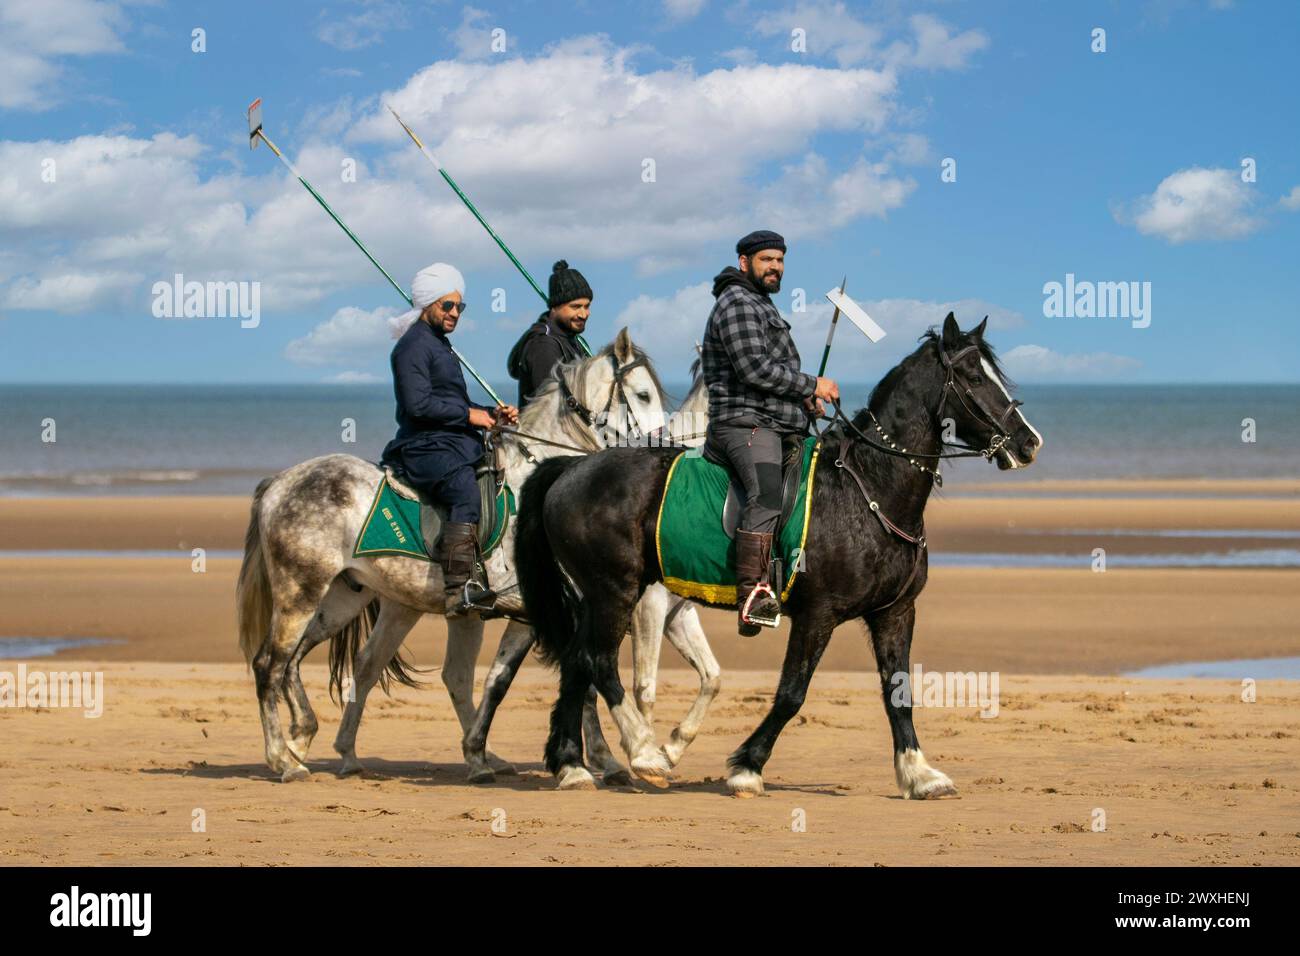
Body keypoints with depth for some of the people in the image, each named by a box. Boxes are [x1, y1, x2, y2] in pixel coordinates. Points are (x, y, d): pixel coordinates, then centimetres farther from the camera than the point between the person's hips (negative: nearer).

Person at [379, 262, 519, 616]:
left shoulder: (440, 346, 25)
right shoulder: (414, 345, -7)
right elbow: (418, 404, -18)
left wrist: (492, 414, 13)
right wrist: (469, 414, -13)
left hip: (457, 444, 11)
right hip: (425, 449, -11)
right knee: (466, 489, -34)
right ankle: (459, 588, -44)